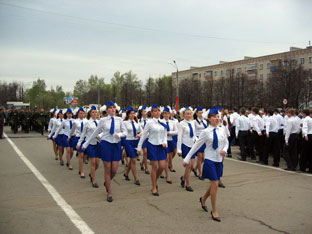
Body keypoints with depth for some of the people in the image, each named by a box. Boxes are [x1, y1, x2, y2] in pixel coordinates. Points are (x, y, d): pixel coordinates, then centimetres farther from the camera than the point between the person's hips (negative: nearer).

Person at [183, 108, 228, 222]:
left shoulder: (222, 130, 2)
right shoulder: (206, 132, -10)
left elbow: (226, 143, 15)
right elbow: (196, 145, -6)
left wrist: (224, 150, -9)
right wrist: (187, 159, -6)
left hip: (219, 160, 5)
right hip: (210, 160, -5)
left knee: (215, 184, 14)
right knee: (215, 184, -6)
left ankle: (203, 199, 42)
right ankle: (214, 211, 8)